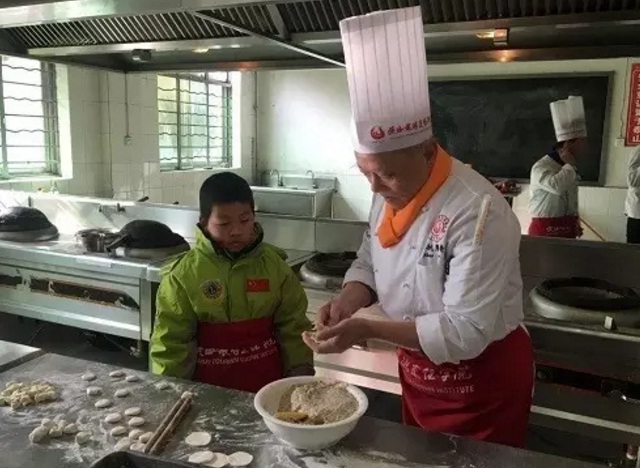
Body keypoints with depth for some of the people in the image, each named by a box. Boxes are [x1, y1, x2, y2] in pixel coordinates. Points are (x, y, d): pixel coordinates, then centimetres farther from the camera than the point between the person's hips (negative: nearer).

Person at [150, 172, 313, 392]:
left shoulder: (273, 264, -4)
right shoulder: (184, 273, -10)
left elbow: (292, 326, 0)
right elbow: (171, 340, -5)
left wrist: (301, 375, -3)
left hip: (266, 377, 2)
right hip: (210, 383, -1)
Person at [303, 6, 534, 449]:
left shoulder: (478, 212, -30)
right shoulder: (391, 193, -6)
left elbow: (467, 332, -30)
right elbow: (369, 262, 4)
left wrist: (368, 329, -35)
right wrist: (347, 303, -16)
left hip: (483, 381, -7)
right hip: (418, 370, 7)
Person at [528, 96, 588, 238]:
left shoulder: (569, 168, 14)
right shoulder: (541, 167, -14)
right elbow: (557, 186, -34)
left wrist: (576, 222, 14)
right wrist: (570, 165, -16)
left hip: (567, 231, 8)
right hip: (544, 231, -8)